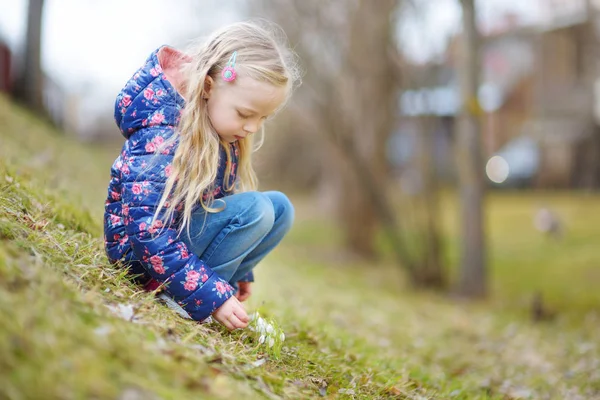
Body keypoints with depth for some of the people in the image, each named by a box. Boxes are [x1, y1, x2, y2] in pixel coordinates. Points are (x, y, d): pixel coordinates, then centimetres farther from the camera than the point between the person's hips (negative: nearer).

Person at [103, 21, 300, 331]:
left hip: (188, 232, 9)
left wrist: (240, 272, 19)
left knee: (280, 207, -1)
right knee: (255, 210, -24)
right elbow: (148, 232, -30)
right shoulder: (162, 137, -28)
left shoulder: (223, 135, 0)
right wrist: (211, 297, -31)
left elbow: (224, 197, 15)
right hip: (139, 248, -9)